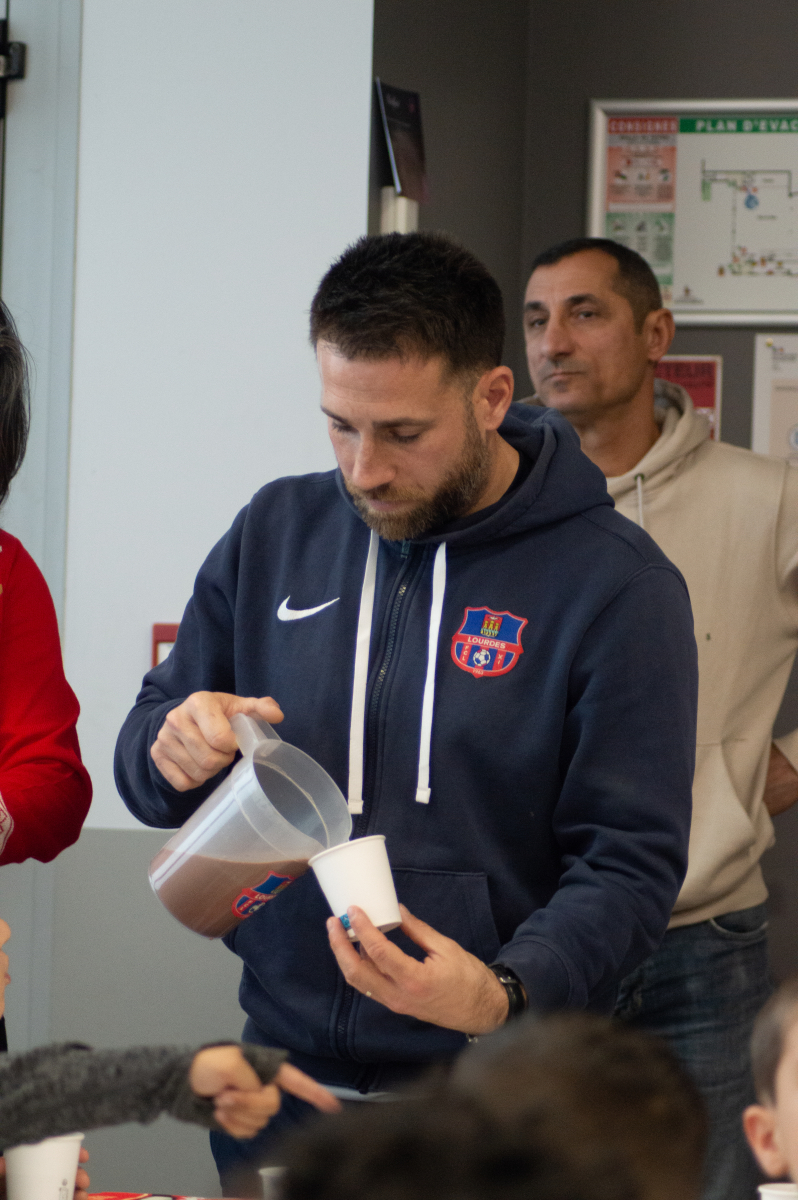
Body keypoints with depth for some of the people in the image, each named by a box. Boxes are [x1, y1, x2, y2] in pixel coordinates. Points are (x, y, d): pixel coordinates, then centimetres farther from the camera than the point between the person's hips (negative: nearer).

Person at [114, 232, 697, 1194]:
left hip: (492, 1101, -3)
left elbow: (629, 861, -11)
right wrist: (171, 753, -12)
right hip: (282, 1078, 4)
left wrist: (504, 995, -28)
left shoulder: (616, 585, -8)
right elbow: (143, 767, 12)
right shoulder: (275, 533, 5)